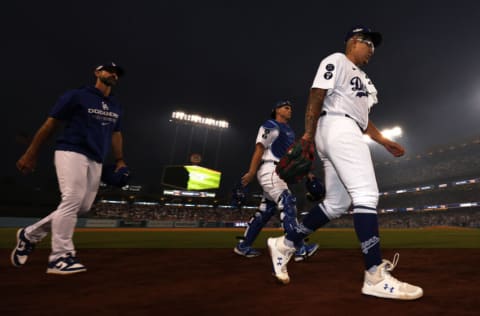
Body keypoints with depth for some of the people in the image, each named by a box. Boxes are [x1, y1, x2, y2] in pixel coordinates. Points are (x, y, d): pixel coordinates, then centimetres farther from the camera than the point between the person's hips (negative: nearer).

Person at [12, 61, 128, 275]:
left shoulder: (116, 108, 18)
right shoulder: (76, 96, -1)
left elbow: (116, 134, 22)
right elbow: (50, 124, -1)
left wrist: (119, 160, 10)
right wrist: (30, 154, -2)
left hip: (96, 161, 7)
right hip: (71, 152, -6)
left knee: (84, 206, 4)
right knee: (72, 199, -17)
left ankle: (30, 234, 23)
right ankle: (60, 257, -8)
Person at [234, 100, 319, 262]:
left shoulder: (289, 131, 25)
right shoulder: (270, 126, -2)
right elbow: (260, 148, -12)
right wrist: (251, 172, -19)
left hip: (280, 173, 9)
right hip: (269, 170, -9)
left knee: (266, 210, 9)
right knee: (287, 204, -17)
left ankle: (243, 246, 18)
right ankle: (300, 249, -17)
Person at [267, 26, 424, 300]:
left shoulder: (361, 77, 34)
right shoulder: (336, 61, 6)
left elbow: (361, 117, 30)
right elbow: (316, 97, -8)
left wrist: (384, 141, 21)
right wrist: (308, 136, -16)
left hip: (346, 134, 10)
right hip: (337, 127, -10)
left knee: (337, 204, 4)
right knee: (366, 194, -17)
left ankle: (285, 244, 9)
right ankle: (376, 276, -16)